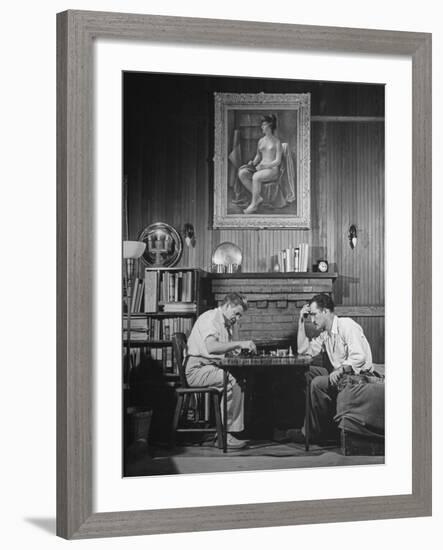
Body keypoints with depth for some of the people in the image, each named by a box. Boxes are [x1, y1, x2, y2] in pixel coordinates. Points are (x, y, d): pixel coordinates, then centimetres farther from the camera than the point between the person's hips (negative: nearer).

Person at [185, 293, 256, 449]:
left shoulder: (226, 324, 21)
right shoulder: (210, 318, -12)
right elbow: (211, 347, -29)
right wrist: (239, 343, -28)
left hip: (213, 368, 9)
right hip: (197, 369, -9)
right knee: (232, 381, -29)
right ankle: (224, 435, -23)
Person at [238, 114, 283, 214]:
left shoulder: (277, 142, -3)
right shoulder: (261, 141, 15)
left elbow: (278, 161, -9)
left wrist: (267, 165, -24)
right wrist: (253, 163, 3)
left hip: (273, 170, -7)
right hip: (260, 168, 7)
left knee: (256, 177, -38)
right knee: (242, 173, -21)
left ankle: (253, 204, -25)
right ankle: (258, 198, -18)